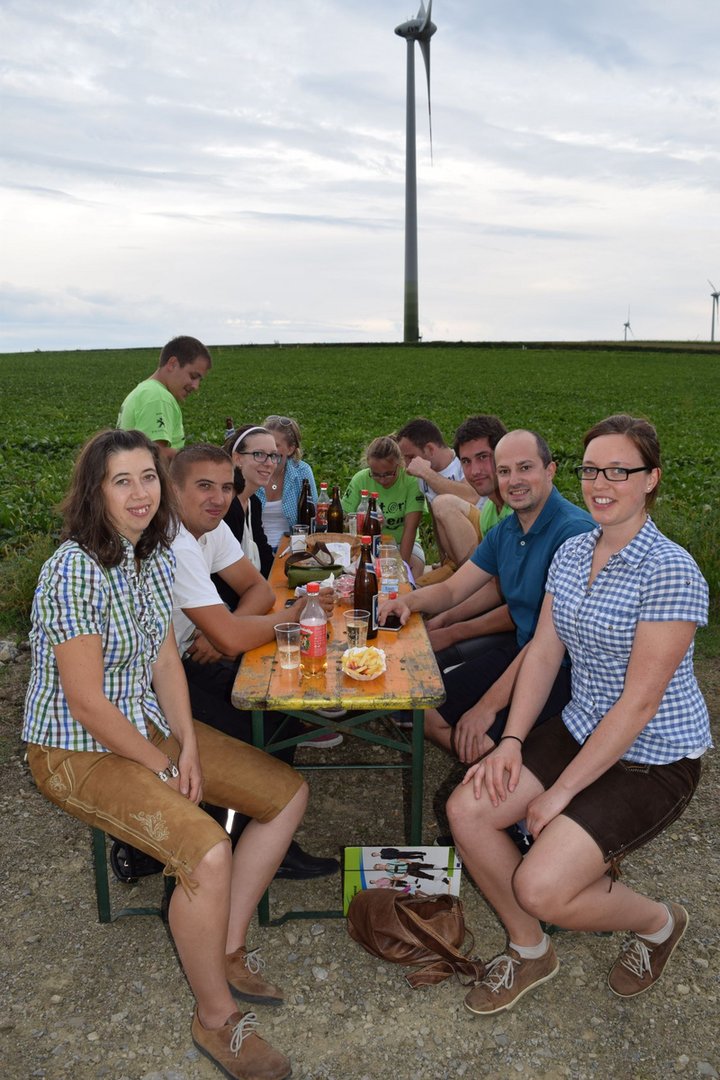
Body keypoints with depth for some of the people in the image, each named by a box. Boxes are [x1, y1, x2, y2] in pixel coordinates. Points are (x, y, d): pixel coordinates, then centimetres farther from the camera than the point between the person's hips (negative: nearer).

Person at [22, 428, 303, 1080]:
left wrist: (189, 748, -4)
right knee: (208, 852, -27)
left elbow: (165, 660, 5)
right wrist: (161, 768, -12)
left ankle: (227, 949, 18)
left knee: (288, 794, 5)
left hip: (149, 724, 9)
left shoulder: (155, 552, 1)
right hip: (78, 751, -8)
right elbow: (87, 702, -22)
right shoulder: (75, 570, -24)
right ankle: (216, 1017, 1)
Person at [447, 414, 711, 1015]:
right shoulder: (571, 553, 2)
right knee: (467, 809, -9)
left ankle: (658, 922, 16)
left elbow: (639, 702, -22)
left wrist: (561, 792, -18)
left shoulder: (671, 572, -22)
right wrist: (512, 741, -8)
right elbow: (543, 653, 4)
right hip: (581, 732, 7)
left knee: (539, 888, -18)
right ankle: (529, 950, 16)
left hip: (653, 761, -7)